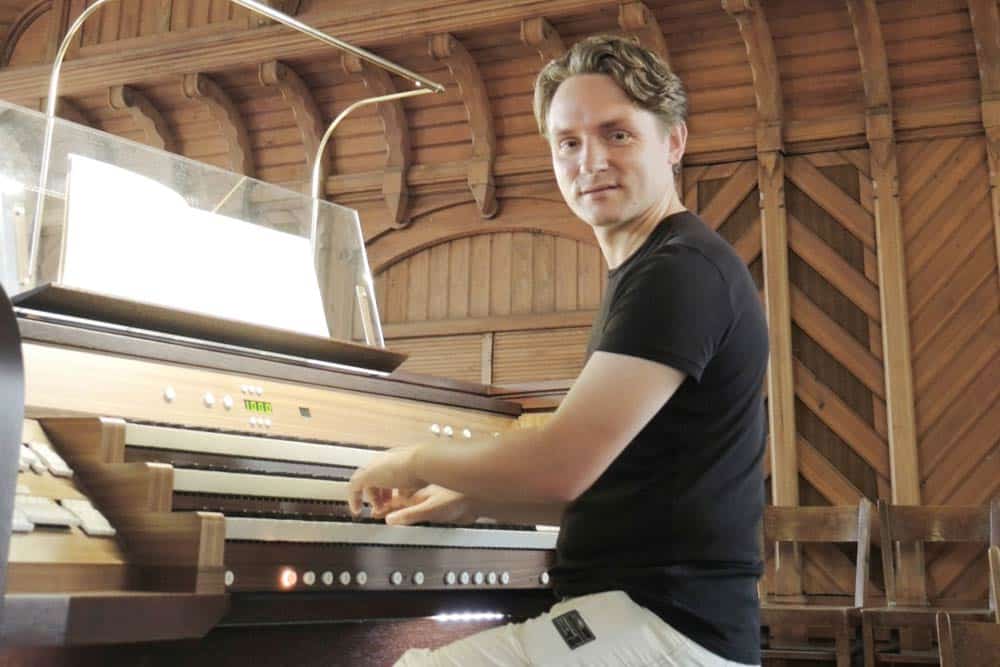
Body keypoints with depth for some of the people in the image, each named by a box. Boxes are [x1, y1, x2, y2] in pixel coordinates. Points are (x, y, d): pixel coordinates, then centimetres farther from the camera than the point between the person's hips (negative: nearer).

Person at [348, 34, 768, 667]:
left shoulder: (682, 270, -15)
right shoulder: (645, 274, 17)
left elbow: (561, 466, -24)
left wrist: (416, 461, -7)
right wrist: (468, 501, 15)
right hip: (629, 608, 10)